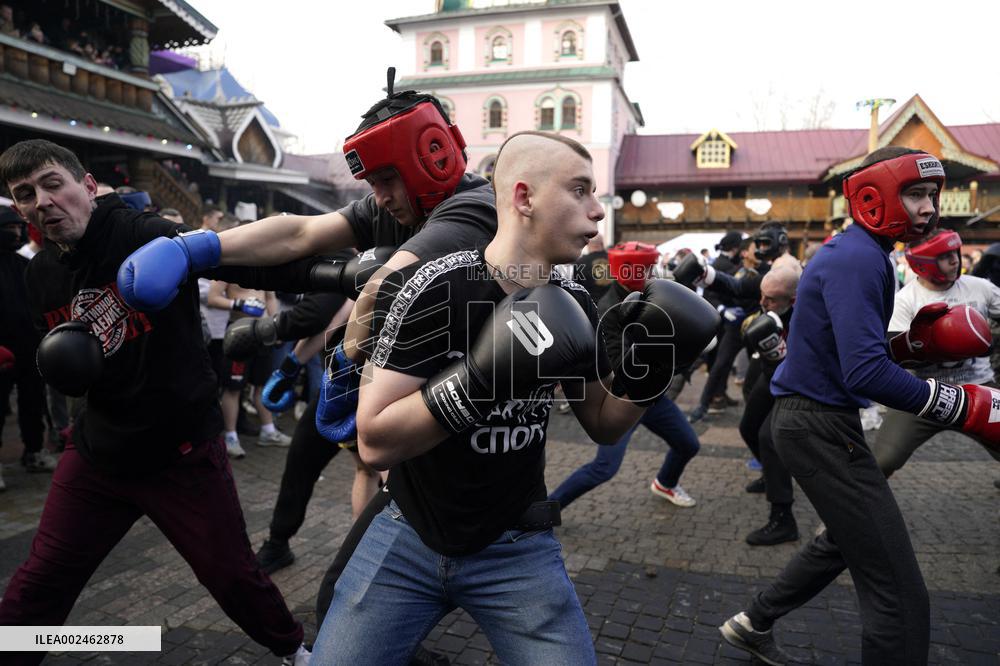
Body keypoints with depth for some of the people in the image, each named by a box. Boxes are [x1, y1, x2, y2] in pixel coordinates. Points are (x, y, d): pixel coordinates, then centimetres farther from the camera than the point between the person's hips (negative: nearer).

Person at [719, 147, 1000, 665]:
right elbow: (866, 374, -29)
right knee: (900, 597, -5)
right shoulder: (858, 258, -19)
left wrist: (917, 343, 5)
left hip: (814, 419, 11)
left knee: (850, 539, 30)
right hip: (820, 427, -11)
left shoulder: (853, 252, 13)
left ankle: (753, 623, 42)